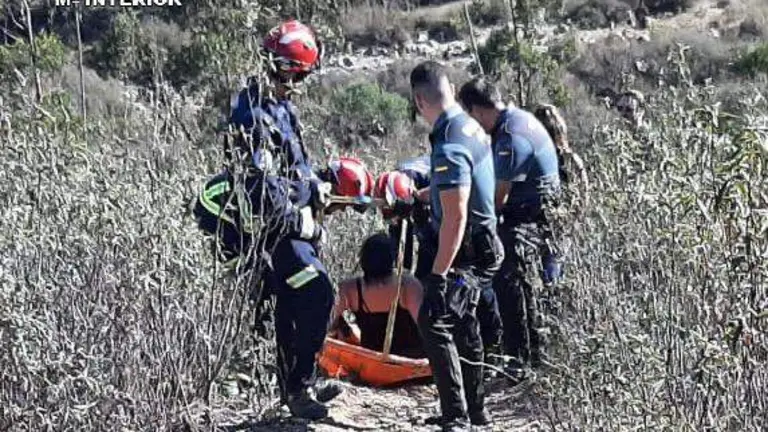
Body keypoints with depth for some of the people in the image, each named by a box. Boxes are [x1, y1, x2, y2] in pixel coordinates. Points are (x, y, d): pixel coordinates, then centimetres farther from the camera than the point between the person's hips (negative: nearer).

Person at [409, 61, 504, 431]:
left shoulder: (449, 147, -25)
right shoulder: (471, 126, 6)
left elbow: (455, 217, -28)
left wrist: (438, 274, -26)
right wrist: (419, 195, 40)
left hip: (466, 250, -10)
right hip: (482, 244, 10)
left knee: (434, 323, -12)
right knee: (464, 325, 20)